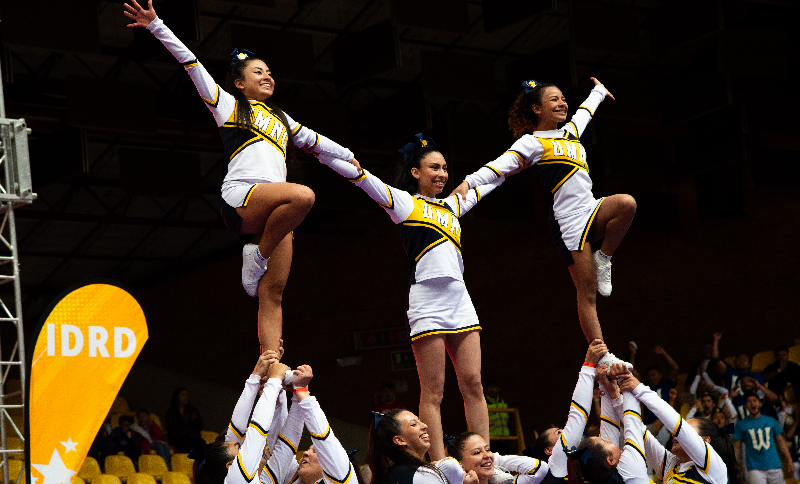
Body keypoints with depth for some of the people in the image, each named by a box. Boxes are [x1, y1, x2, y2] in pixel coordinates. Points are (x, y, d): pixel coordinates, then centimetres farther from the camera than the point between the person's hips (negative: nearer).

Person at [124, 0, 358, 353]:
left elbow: (313, 140, 47)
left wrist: (348, 157, 57)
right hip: (241, 195, -6)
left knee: (272, 296, -6)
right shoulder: (228, 104, 16)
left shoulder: (281, 120, 33)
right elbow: (191, 63, 10)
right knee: (303, 195, -35)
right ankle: (256, 256, -17)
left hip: (274, 215, 6)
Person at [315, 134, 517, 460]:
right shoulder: (403, 202, 5)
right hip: (427, 301, -6)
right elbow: (359, 175, -4)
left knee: (473, 384, 0)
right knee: (432, 392, -7)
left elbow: (482, 186, 41)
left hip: (459, 299, 6)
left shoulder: (452, 205, 22)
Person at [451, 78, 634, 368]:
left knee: (626, 203, -26)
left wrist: (598, 91, 58)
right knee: (587, 292, -8)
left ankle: (602, 261, -4)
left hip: (592, 210, 7)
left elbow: (585, 111, 41)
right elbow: (501, 165, -18)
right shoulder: (532, 142, -5)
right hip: (569, 221, -7)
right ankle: (601, 357, -2)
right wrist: (469, 182, -34)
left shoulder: (570, 131, 19)